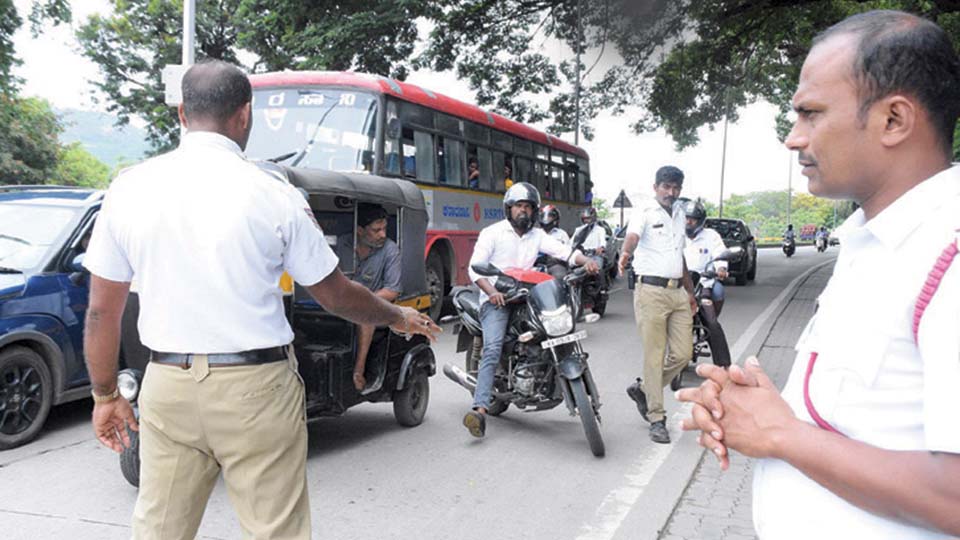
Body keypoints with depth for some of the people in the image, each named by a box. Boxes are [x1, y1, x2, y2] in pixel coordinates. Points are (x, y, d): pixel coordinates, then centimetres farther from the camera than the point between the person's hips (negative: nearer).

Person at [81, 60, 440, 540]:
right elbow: (335, 296, 2)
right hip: (255, 391, -3)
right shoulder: (272, 195, -8)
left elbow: (102, 311, 4)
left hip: (167, 387, 4)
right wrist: (397, 317, 19)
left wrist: (105, 396, 17)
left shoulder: (129, 189, 0)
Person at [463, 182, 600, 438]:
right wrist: (491, 291, -25)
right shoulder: (492, 233, 2)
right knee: (492, 349, -23)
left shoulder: (537, 235, 15)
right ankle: (480, 409, -32)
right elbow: (475, 267, -8)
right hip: (496, 300, -6)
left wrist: (585, 261, -20)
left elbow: (563, 250, 1)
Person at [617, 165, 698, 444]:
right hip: (652, 291, -7)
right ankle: (657, 418, 7)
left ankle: (642, 388, 26)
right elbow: (632, 235, -27)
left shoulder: (680, 213, 18)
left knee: (683, 354, 5)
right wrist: (625, 253, -50)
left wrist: (690, 292, 26)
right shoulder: (645, 210, -5)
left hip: (678, 292, 7)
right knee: (655, 356, -2)